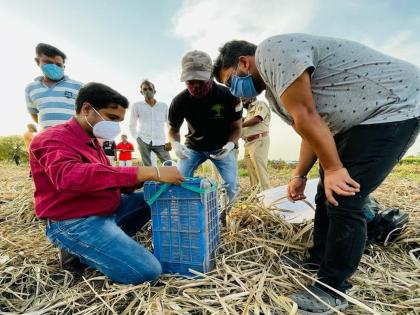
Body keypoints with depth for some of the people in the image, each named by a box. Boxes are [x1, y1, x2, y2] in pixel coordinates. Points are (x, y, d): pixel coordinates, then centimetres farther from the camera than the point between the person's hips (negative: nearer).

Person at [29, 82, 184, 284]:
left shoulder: (91, 141, 15)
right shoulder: (53, 139, -15)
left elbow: (107, 178, 14)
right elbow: (70, 176, -38)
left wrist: (144, 179, -6)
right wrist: (148, 172, -41)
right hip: (74, 223, -9)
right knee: (146, 271, -18)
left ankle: (111, 243, -2)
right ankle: (78, 250, 1)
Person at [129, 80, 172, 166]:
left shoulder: (164, 106, 5)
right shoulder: (136, 106, 3)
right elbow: (132, 125, 12)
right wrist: (137, 138, 2)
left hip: (160, 142, 1)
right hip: (143, 141, -1)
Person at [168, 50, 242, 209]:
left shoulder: (229, 96, -24)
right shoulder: (179, 102, -20)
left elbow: (236, 127, -10)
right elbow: (173, 129, -4)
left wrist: (230, 144, -32)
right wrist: (175, 144, -27)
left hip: (221, 147, -1)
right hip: (194, 147, 1)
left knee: (231, 185, -12)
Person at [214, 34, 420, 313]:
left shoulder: (271, 52, -17)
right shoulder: (273, 87, 12)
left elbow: (306, 118, -24)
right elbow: (314, 129, 12)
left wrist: (333, 169, -19)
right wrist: (300, 176, 9)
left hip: (394, 107, -10)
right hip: (356, 121, 10)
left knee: (344, 203, -12)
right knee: (327, 197, 11)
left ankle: (332, 291, 6)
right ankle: (319, 262, 28)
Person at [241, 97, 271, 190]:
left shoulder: (260, 104, 6)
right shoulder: (249, 110, 30)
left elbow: (257, 119, -10)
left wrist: (239, 125, -4)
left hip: (259, 141, -8)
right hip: (248, 143, 8)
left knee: (260, 170, -14)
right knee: (252, 172, 4)